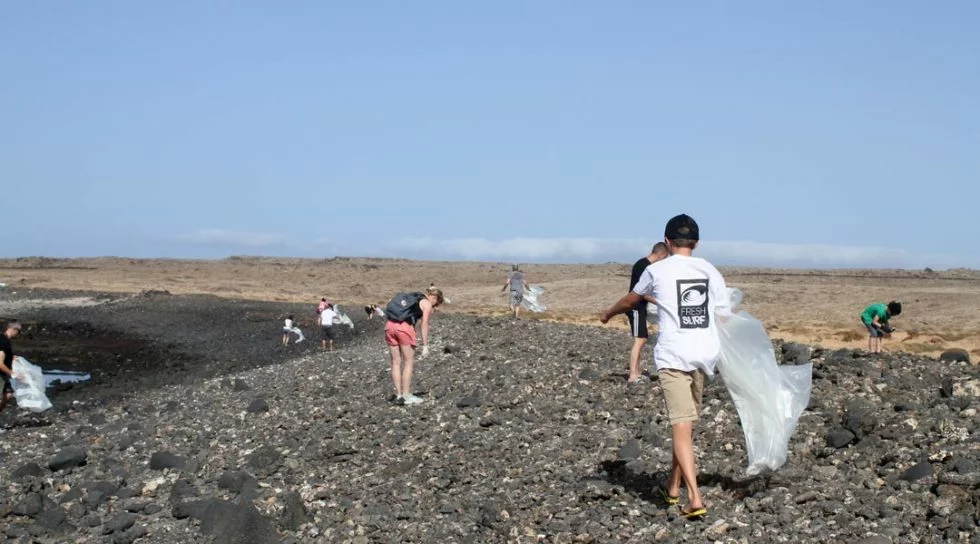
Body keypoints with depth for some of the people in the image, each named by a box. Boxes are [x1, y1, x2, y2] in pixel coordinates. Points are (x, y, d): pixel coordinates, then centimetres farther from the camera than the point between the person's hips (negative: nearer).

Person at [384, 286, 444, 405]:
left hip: (390, 325, 7)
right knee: (408, 362, 5)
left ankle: (399, 394, 16)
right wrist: (425, 346, -4)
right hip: (404, 327, -7)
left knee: (396, 362, 12)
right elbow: (424, 324, -3)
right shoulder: (427, 303, 8)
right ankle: (406, 395, 7)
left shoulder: (411, 297, 29)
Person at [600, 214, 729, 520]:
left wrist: (608, 315, 39)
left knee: (682, 426, -7)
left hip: (673, 355, -4)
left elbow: (630, 301, 19)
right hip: (704, 354, 4)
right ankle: (673, 486, 32)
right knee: (686, 422, 19)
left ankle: (695, 499, -17)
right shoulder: (710, 271, 8)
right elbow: (725, 317, 6)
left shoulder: (657, 271, 1)